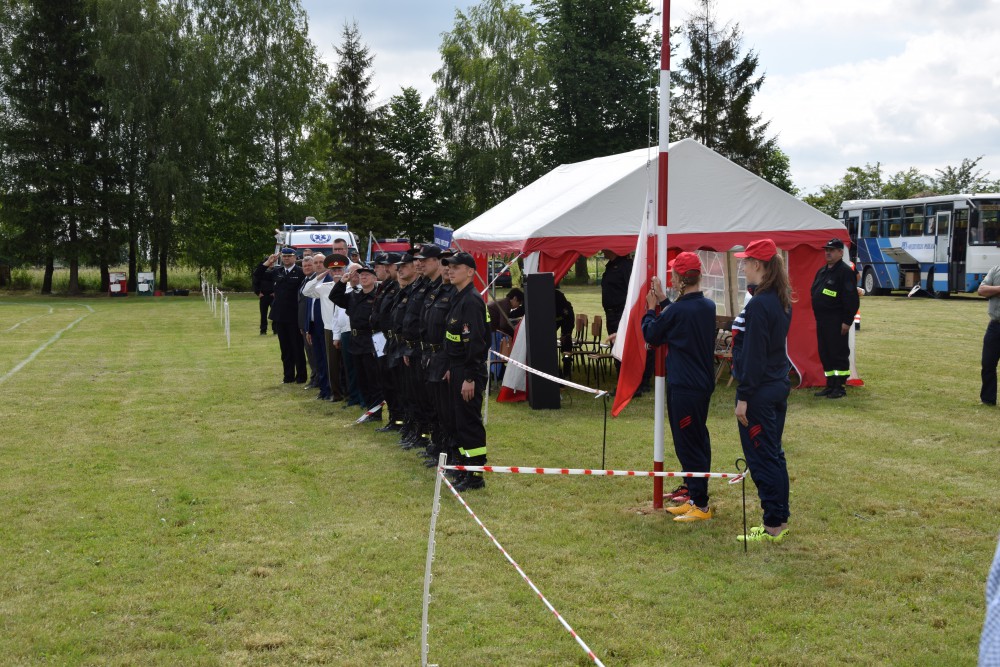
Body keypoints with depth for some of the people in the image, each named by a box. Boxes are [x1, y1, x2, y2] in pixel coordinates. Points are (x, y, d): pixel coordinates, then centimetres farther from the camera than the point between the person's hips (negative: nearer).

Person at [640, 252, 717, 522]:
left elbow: (651, 335, -3)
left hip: (683, 387, -8)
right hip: (704, 383, 8)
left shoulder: (676, 311, -19)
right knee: (698, 439, 19)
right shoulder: (708, 306, 3)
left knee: (687, 443, -4)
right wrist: (663, 302, 21)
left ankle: (700, 505, -2)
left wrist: (651, 308, 11)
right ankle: (693, 489, 34)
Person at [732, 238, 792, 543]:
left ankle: (772, 526, 4)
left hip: (760, 391, -10)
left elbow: (753, 355, -19)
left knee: (761, 458, -2)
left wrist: (743, 397, -16)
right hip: (779, 386, 10)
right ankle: (780, 520, 24)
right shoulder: (781, 301, 8)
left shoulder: (758, 305, -20)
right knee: (774, 455, 16)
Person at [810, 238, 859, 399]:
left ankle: (840, 387, 1)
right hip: (822, 320, 9)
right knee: (825, 354, 11)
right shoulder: (822, 271, 17)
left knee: (839, 354, -4)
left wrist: (847, 321, -19)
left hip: (836, 321, -9)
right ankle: (830, 385, 19)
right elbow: (814, 293, 23)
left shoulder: (846, 271, -10)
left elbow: (851, 298, -16)